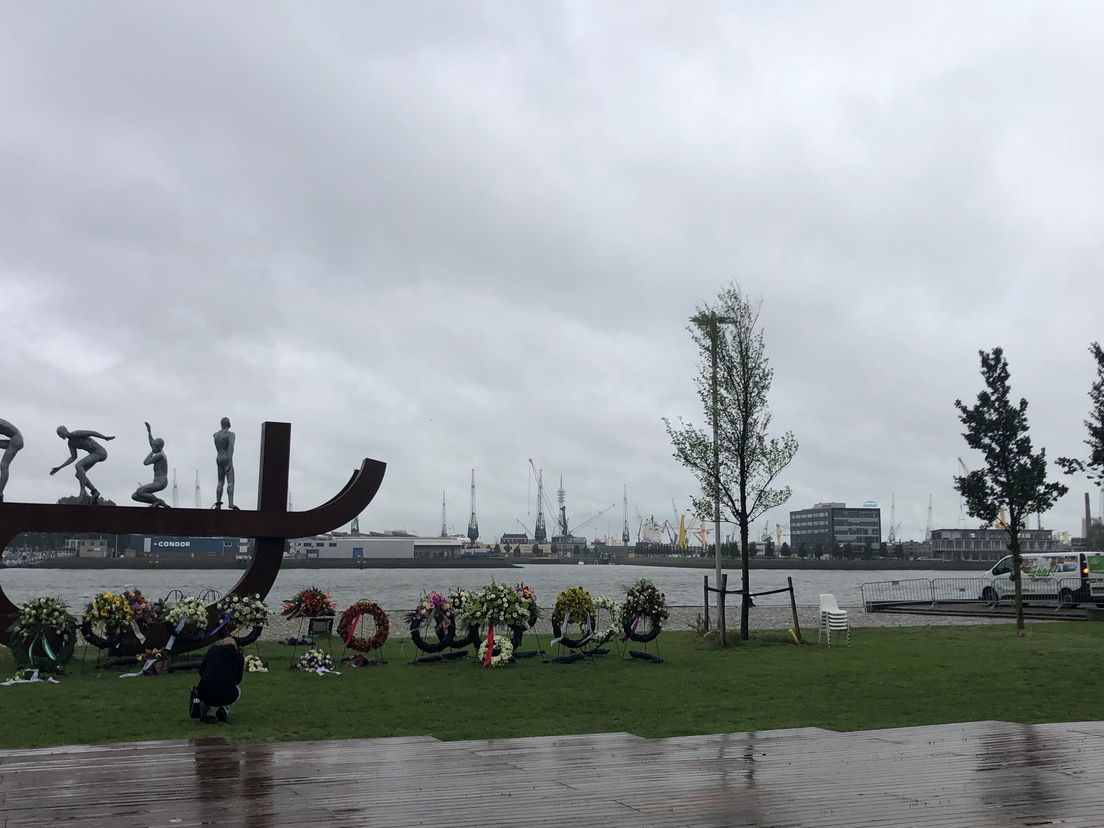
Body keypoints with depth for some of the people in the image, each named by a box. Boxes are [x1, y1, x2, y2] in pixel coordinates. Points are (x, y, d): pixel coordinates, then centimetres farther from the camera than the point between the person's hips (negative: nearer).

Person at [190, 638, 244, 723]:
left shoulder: (213, 650, 17)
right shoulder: (239, 656, 14)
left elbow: (201, 671, 21)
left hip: (205, 694, 1)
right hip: (226, 695, -1)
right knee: (237, 691, 36)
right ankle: (224, 708, 7)